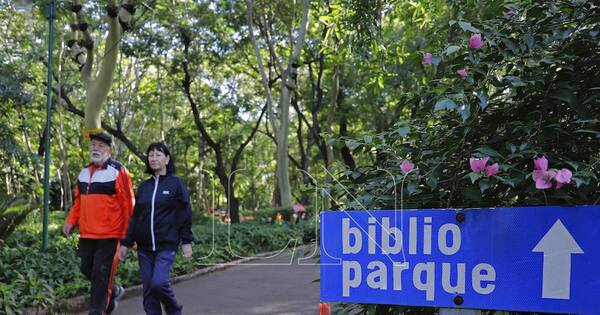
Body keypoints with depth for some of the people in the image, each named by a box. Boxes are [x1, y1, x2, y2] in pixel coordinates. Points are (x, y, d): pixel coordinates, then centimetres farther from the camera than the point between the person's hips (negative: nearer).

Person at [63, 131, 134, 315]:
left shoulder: (118, 171, -9)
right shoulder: (84, 172, 13)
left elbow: (127, 204, -10)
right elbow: (78, 201, 20)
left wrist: (128, 235, -10)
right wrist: (71, 221, 5)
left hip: (109, 235, -7)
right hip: (86, 234, 7)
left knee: (101, 276, -3)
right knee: (87, 270, 15)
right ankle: (114, 291, 37)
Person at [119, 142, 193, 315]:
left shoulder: (176, 183, -2)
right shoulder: (143, 186, 11)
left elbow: (185, 214, -3)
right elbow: (135, 217, 13)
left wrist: (186, 242, -8)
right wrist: (126, 243, 8)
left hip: (167, 245, -5)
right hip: (144, 247, 5)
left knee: (159, 283, -15)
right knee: (148, 289, 4)